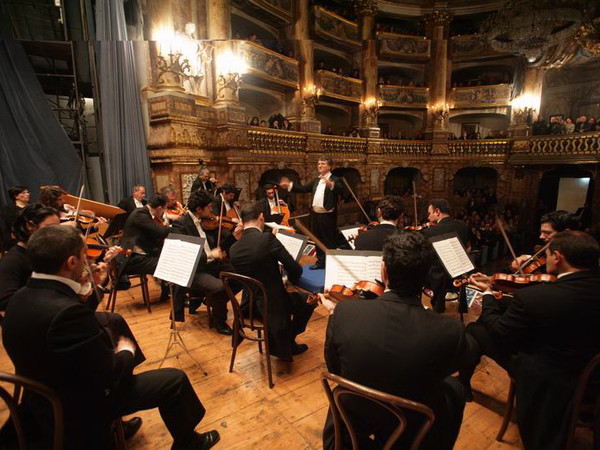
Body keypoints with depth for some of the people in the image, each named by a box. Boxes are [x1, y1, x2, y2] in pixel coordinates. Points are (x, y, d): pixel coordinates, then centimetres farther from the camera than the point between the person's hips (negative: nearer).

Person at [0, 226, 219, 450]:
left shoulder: (21, 297, -8)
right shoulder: (67, 311, -37)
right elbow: (109, 373, -26)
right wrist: (126, 351, -7)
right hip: (79, 409, -9)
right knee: (175, 380, -2)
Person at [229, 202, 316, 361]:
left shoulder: (233, 248, -4)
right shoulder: (268, 239, -21)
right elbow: (296, 270, -17)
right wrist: (291, 280, 6)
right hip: (272, 304, -6)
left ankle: (277, 343, 37)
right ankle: (287, 342, 28)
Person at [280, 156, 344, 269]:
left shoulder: (335, 179, -5)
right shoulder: (316, 180, 17)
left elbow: (341, 190, -24)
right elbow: (303, 188, 14)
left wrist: (331, 184, -42)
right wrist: (289, 185, 3)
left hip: (328, 215, -7)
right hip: (315, 214, 7)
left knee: (329, 240, 2)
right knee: (318, 239, 15)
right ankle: (320, 261, 28)